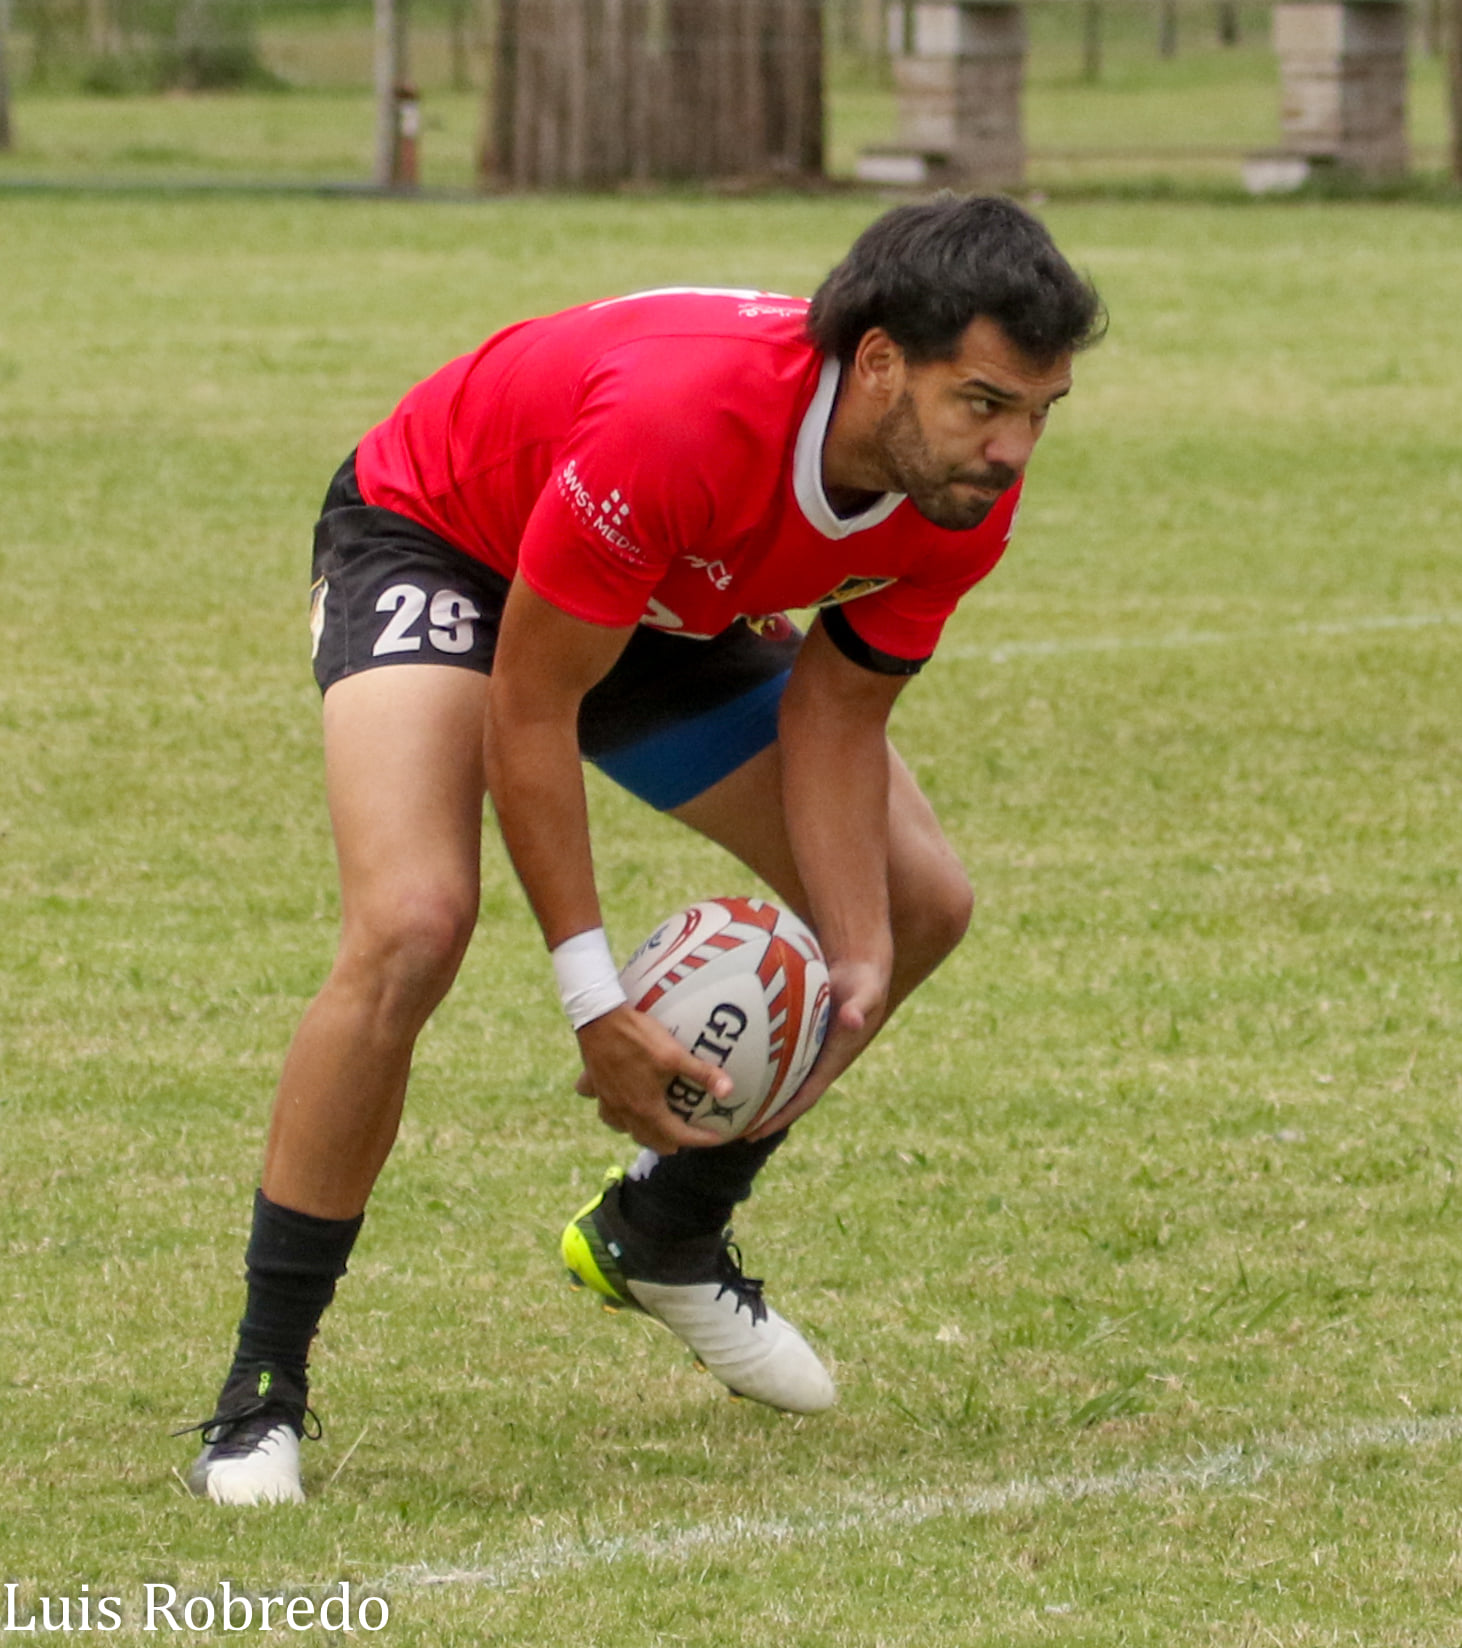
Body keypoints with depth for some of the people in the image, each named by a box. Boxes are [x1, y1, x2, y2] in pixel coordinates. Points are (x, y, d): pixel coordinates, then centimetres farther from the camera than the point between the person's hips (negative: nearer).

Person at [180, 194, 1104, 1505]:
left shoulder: (969, 498, -23)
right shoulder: (674, 423, -44)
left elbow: (835, 713, -9)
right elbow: (528, 707, -32)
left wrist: (857, 960, -23)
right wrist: (594, 1000, -33)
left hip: (678, 607, 7)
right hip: (437, 543, -7)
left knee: (920, 906, 4)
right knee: (412, 925, -30)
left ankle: (663, 1235, 26)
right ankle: (260, 1391, -17)